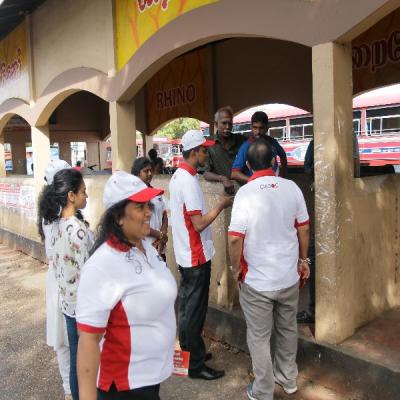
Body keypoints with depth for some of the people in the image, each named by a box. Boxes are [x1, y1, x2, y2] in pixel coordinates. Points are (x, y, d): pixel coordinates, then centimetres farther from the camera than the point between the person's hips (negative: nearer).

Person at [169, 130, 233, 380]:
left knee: (186, 305, 19)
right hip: (196, 256, -10)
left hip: (186, 254, 10)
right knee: (195, 310, 2)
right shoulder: (189, 181, -22)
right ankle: (196, 365, 15)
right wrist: (221, 206, -14)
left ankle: (187, 351, 34)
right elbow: (199, 224, -24)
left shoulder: (179, 176, 9)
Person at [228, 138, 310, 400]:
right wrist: (303, 259, 17)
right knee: (287, 329, 23)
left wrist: (236, 268, -3)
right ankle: (288, 379, 42)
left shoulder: (245, 193, -17)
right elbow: (303, 228, 2)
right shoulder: (291, 187, -6)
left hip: (256, 280, -4)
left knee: (259, 337, 12)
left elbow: (235, 238, -19)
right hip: (289, 276, 4)